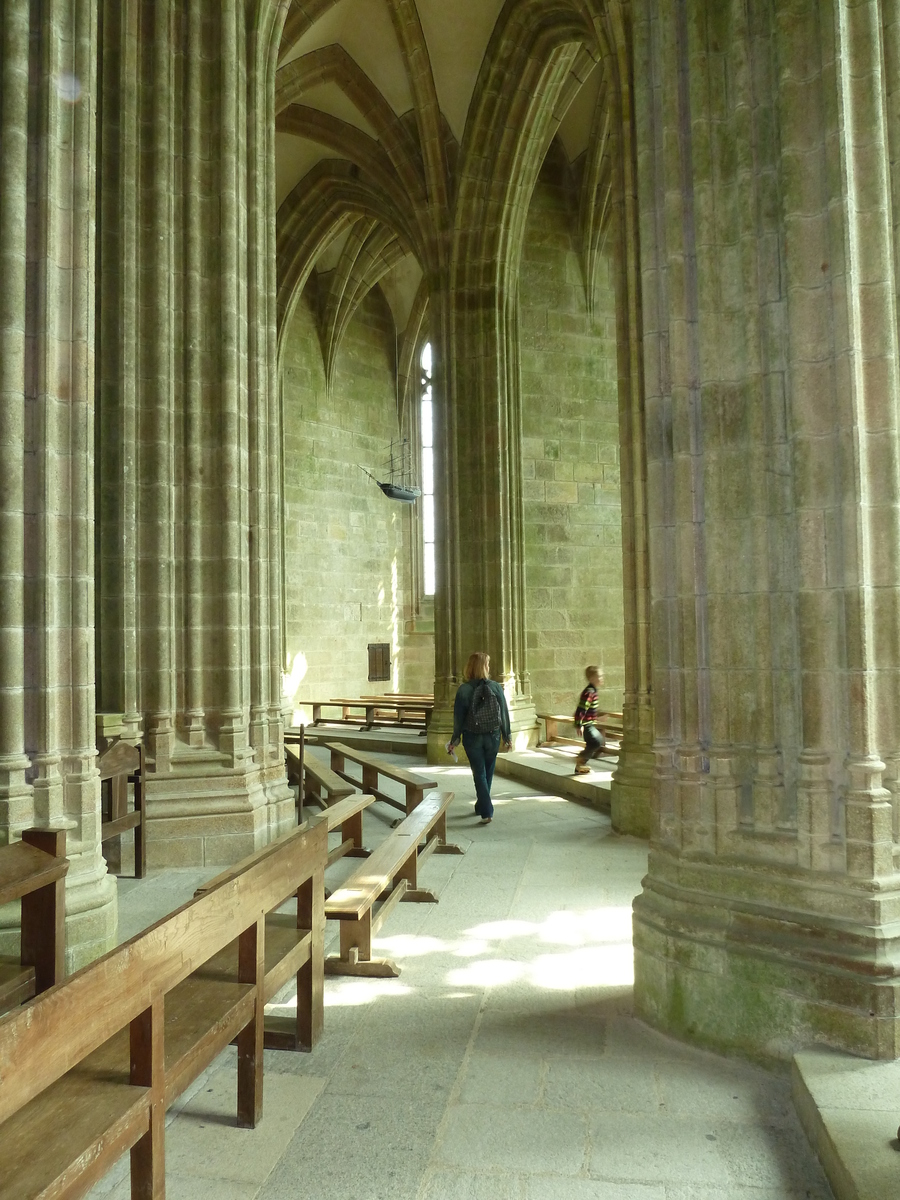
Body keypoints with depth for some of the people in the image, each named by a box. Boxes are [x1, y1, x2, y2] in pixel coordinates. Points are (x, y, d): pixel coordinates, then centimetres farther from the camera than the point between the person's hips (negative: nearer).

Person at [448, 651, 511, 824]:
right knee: (487, 773, 19)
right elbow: (504, 714, -2)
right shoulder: (496, 687, -6)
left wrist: (454, 740, 3)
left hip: (472, 738, -2)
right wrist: (507, 737, 8)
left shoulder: (463, 689, -10)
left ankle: (486, 812, -2)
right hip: (492, 737, 2)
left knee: (479, 774, 6)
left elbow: (459, 717, -7)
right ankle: (481, 806, 33)